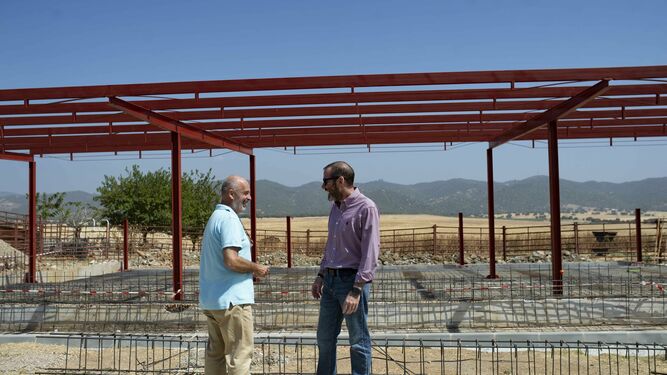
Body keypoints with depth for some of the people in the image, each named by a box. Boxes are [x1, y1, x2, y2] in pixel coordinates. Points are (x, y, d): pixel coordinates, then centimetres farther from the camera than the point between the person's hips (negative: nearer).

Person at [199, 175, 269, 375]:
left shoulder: (215, 217, 17)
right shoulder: (229, 218, -15)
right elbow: (231, 260, -25)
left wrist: (250, 272, 14)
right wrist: (256, 268, -9)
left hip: (211, 299, 10)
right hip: (232, 300, -10)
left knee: (216, 352, 16)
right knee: (240, 354, -3)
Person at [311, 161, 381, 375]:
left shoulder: (366, 208, -13)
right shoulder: (336, 207, 12)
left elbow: (370, 253, -17)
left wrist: (356, 290, -22)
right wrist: (321, 275, 16)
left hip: (352, 281, -8)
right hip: (330, 280, 8)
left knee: (358, 341, 4)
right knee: (325, 337, 15)